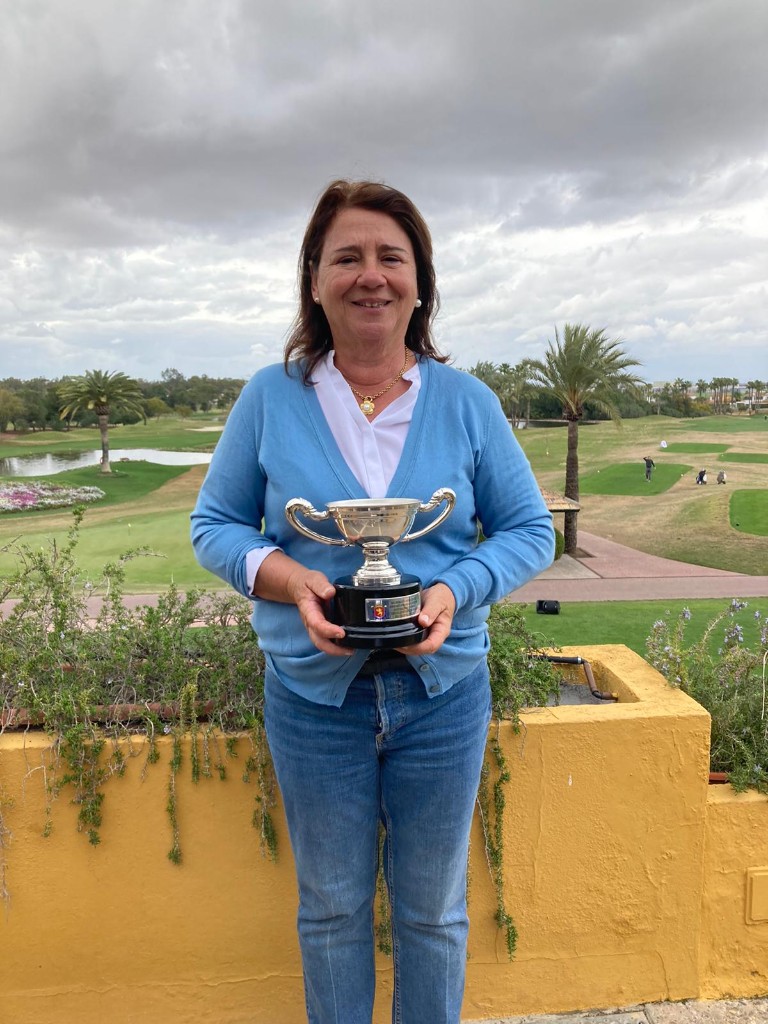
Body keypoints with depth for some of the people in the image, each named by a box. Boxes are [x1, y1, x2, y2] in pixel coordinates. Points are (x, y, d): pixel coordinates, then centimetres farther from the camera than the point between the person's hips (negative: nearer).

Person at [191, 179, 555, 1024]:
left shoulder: (466, 402, -2)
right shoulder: (271, 397, -3)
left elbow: (529, 530, 1)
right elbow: (214, 524, 1)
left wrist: (457, 591, -18)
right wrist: (289, 579, -18)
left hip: (442, 693, 1)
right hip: (313, 694, 0)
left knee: (433, 909, 19)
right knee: (331, 907, 20)